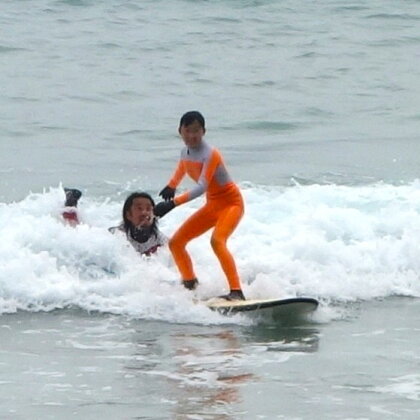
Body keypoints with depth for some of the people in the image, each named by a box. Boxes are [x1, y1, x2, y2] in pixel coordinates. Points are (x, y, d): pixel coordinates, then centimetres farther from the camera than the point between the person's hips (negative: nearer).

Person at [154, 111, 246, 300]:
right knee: (175, 243, 6)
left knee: (217, 241, -34)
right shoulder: (185, 153, 0)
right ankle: (190, 285, 16)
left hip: (231, 203, -9)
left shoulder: (210, 154, -25)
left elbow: (202, 187, -35)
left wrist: (173, 203, -42)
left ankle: (236, 292, -37)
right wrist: (171, 187, 39)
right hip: (212, 205, 9)